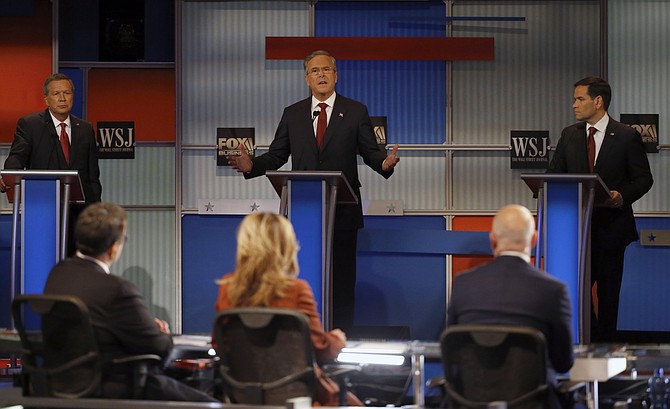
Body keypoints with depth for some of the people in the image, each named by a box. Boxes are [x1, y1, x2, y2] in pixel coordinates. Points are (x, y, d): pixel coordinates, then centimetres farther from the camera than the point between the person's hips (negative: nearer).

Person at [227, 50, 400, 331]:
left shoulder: (355, 112, 7)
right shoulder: (292, 114, 12)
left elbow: (370, 151, 3)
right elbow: (276, 155, 10)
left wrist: (384, 163, -20)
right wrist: (251, 165, -10)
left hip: (342, 211, -2)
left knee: (342, 279, -2)